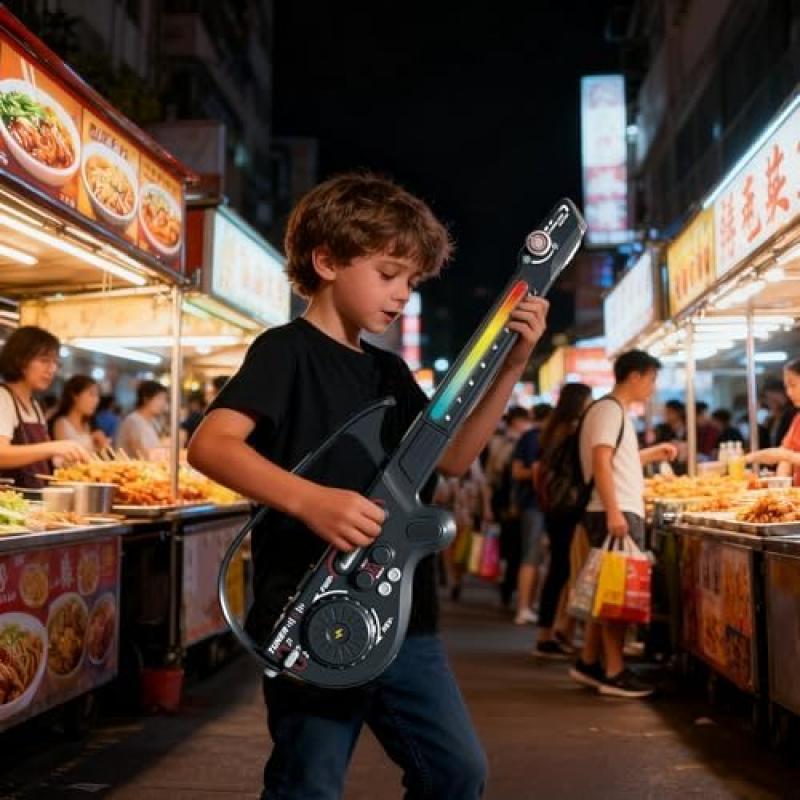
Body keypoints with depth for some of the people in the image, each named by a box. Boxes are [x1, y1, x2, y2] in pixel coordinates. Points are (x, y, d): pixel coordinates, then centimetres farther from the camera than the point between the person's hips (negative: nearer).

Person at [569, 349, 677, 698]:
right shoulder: (609, 409, -10)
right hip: (616, 513, -10)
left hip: (622, 512, 10)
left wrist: (653, 453, 25)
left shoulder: (616, 411, 20)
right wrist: (613, 512, -25)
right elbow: (600, 463, -19)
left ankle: (588, 663, 20)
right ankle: (614, 674, -3)